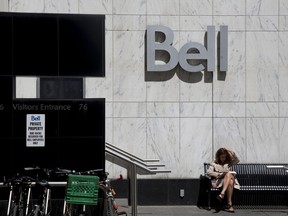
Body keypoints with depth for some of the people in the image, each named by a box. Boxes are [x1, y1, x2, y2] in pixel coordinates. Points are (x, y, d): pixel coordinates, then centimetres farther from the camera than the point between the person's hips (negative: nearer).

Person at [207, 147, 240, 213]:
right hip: (220, 181, -2)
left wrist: (231, 152, -1)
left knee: (229, 174, -36)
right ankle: (229, 204, -45)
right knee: (230, 182, -37)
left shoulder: (228, 162, 21)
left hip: (230, 179, 2)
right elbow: (208, 172, 1)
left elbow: (237, 160, 5)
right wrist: (218, 174, -13)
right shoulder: (214, 164, 15)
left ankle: (222, 193, -50)